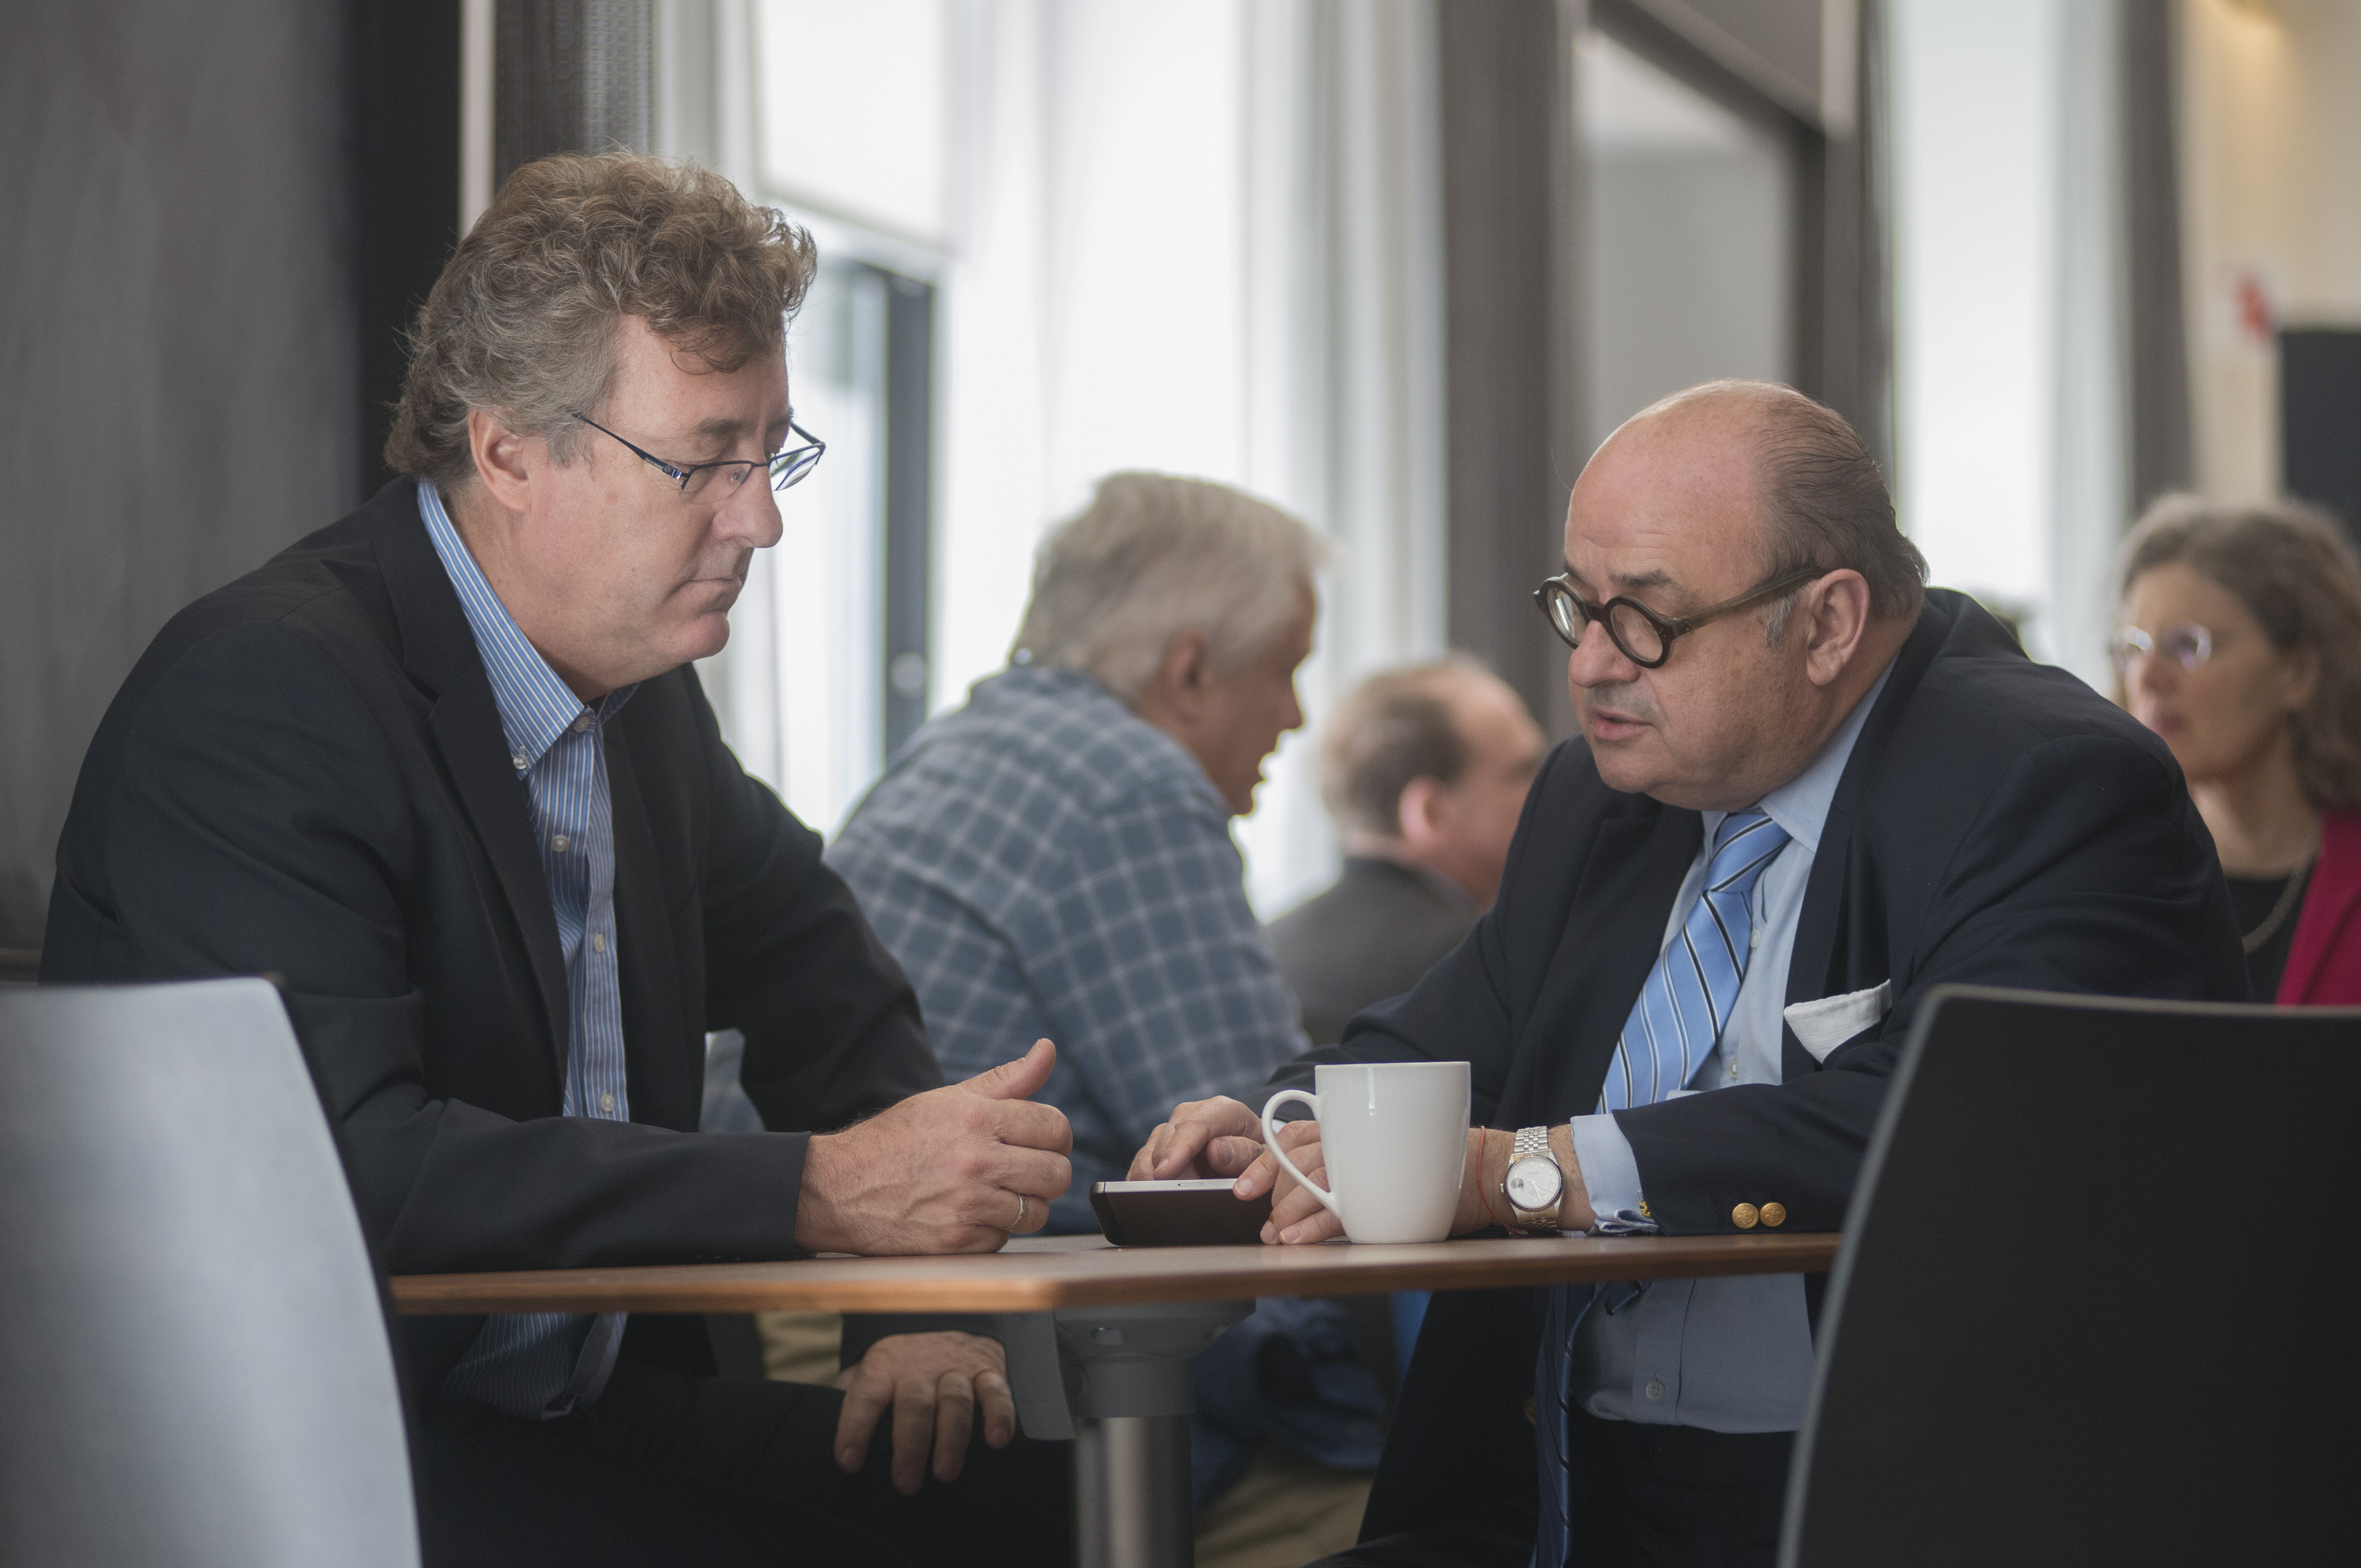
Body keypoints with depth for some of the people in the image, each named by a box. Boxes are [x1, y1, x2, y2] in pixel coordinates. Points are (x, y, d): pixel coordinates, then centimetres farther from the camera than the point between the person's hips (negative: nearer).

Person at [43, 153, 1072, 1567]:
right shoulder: (261, 695, -17)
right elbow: (349, 1161, -29)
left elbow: (816, 969, 26)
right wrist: (818, 1195, -29)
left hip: (589, 1424, 8)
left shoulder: (640, 681, 9)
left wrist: (930, 1281, 7)